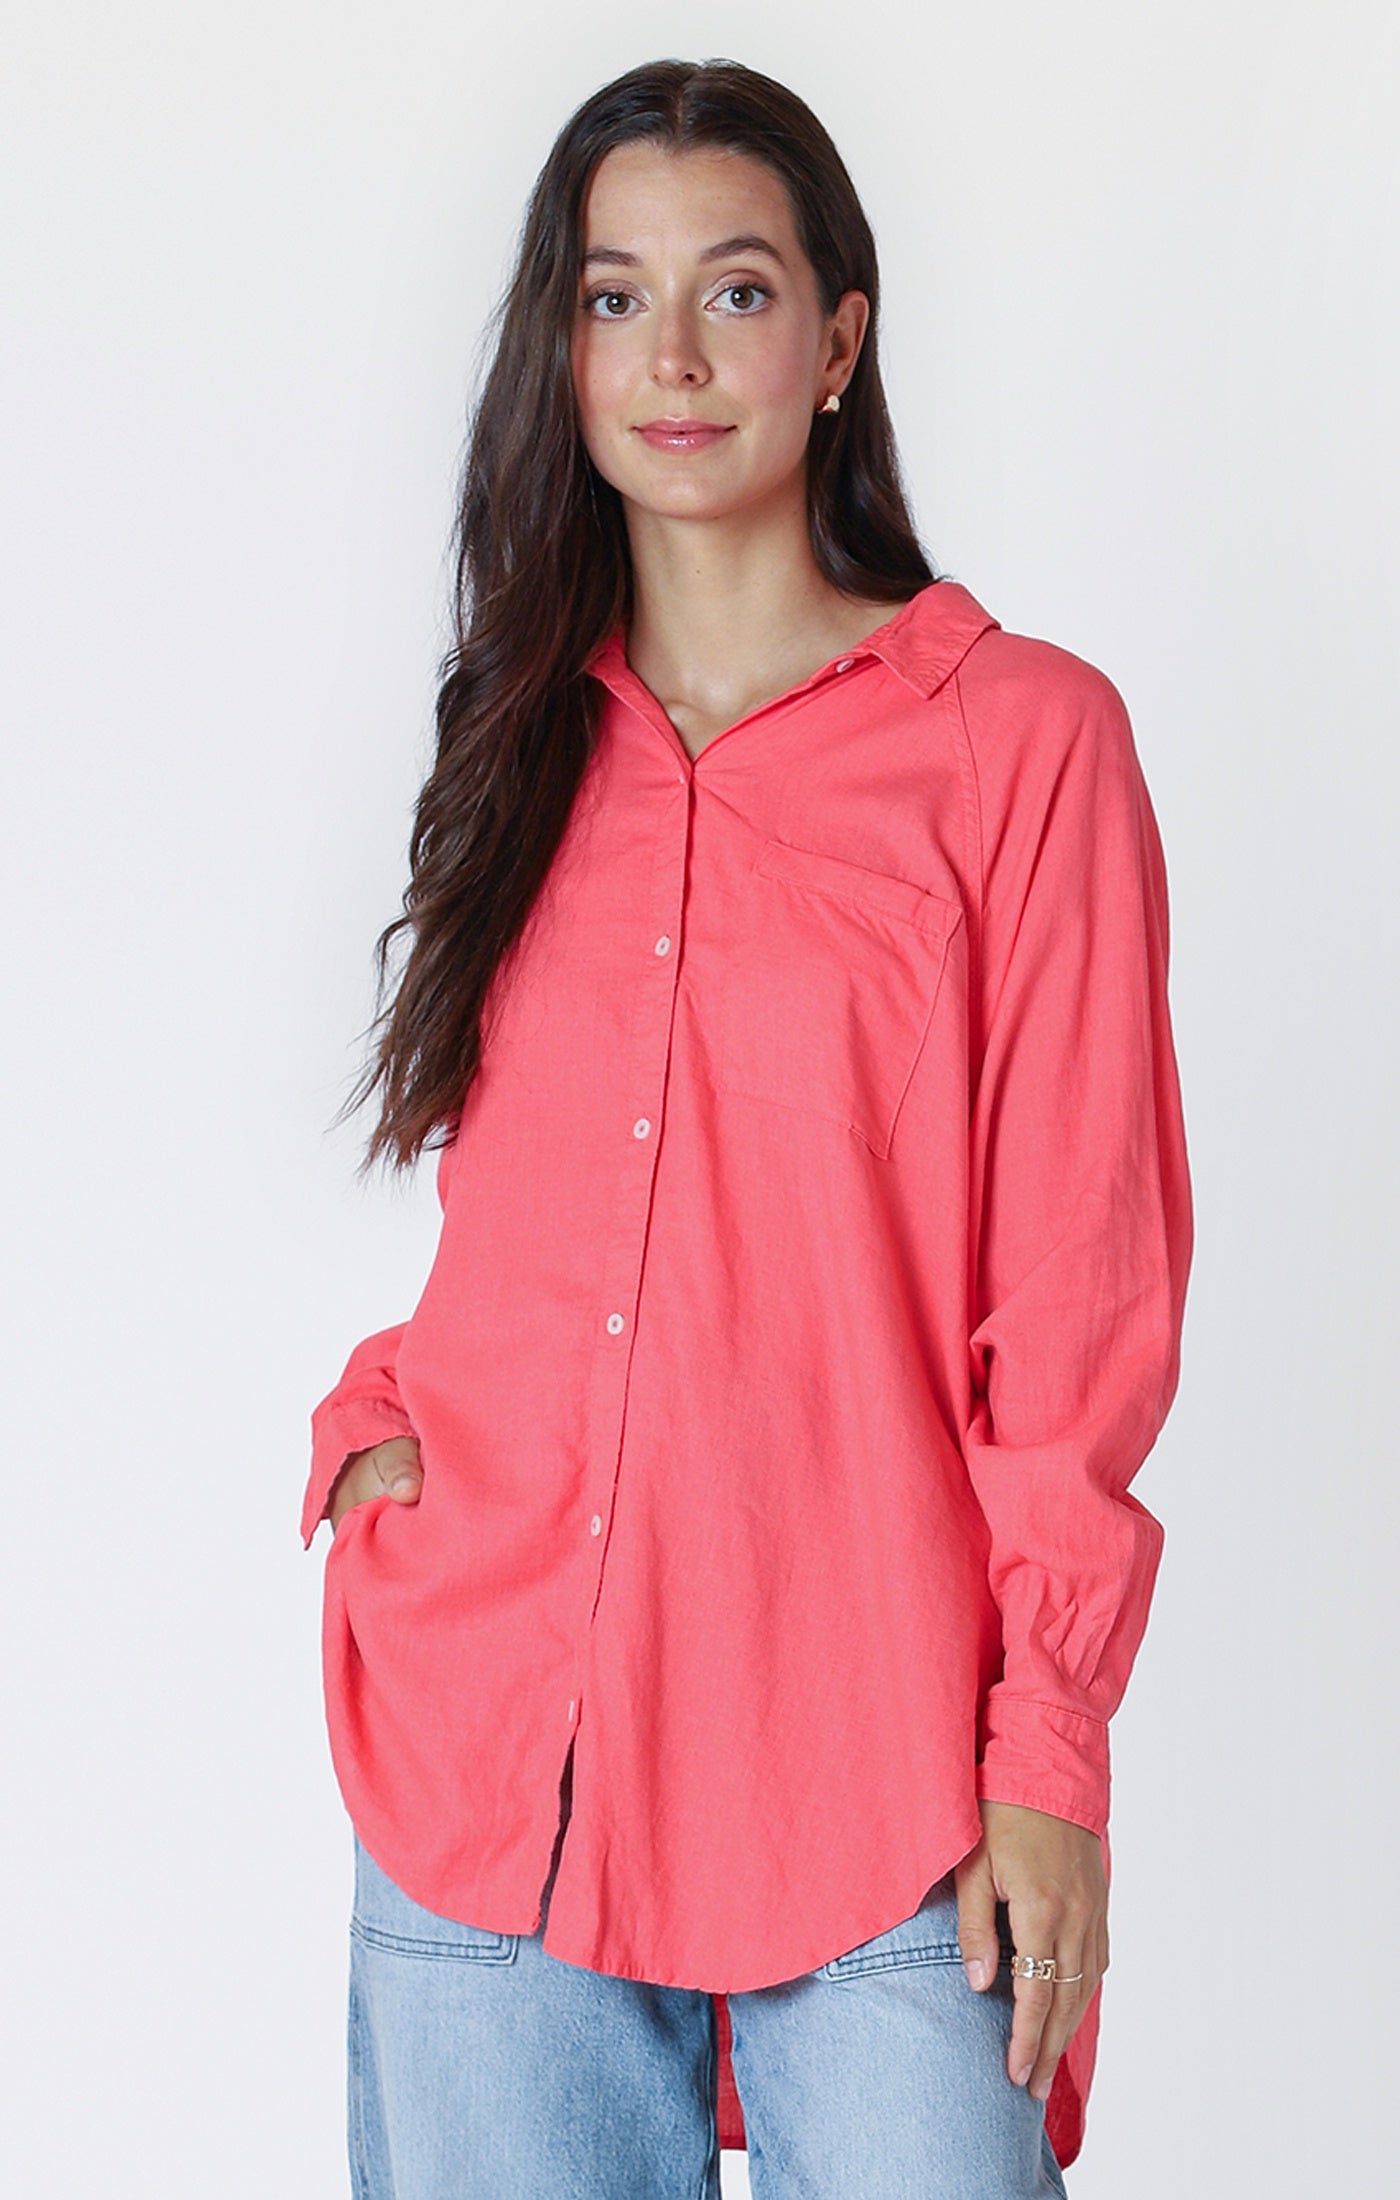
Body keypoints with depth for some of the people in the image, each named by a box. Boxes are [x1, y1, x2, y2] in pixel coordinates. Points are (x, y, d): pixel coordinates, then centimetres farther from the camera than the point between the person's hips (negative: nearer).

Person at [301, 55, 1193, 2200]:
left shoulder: (1020, 734, -1)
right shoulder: (530, 748, 13)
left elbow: (1082, 1285, -4)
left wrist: (1046, 1748, -8)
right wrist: (371, 1419, 2)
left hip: (872, 1778, -4)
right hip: (488, 1746, 4)